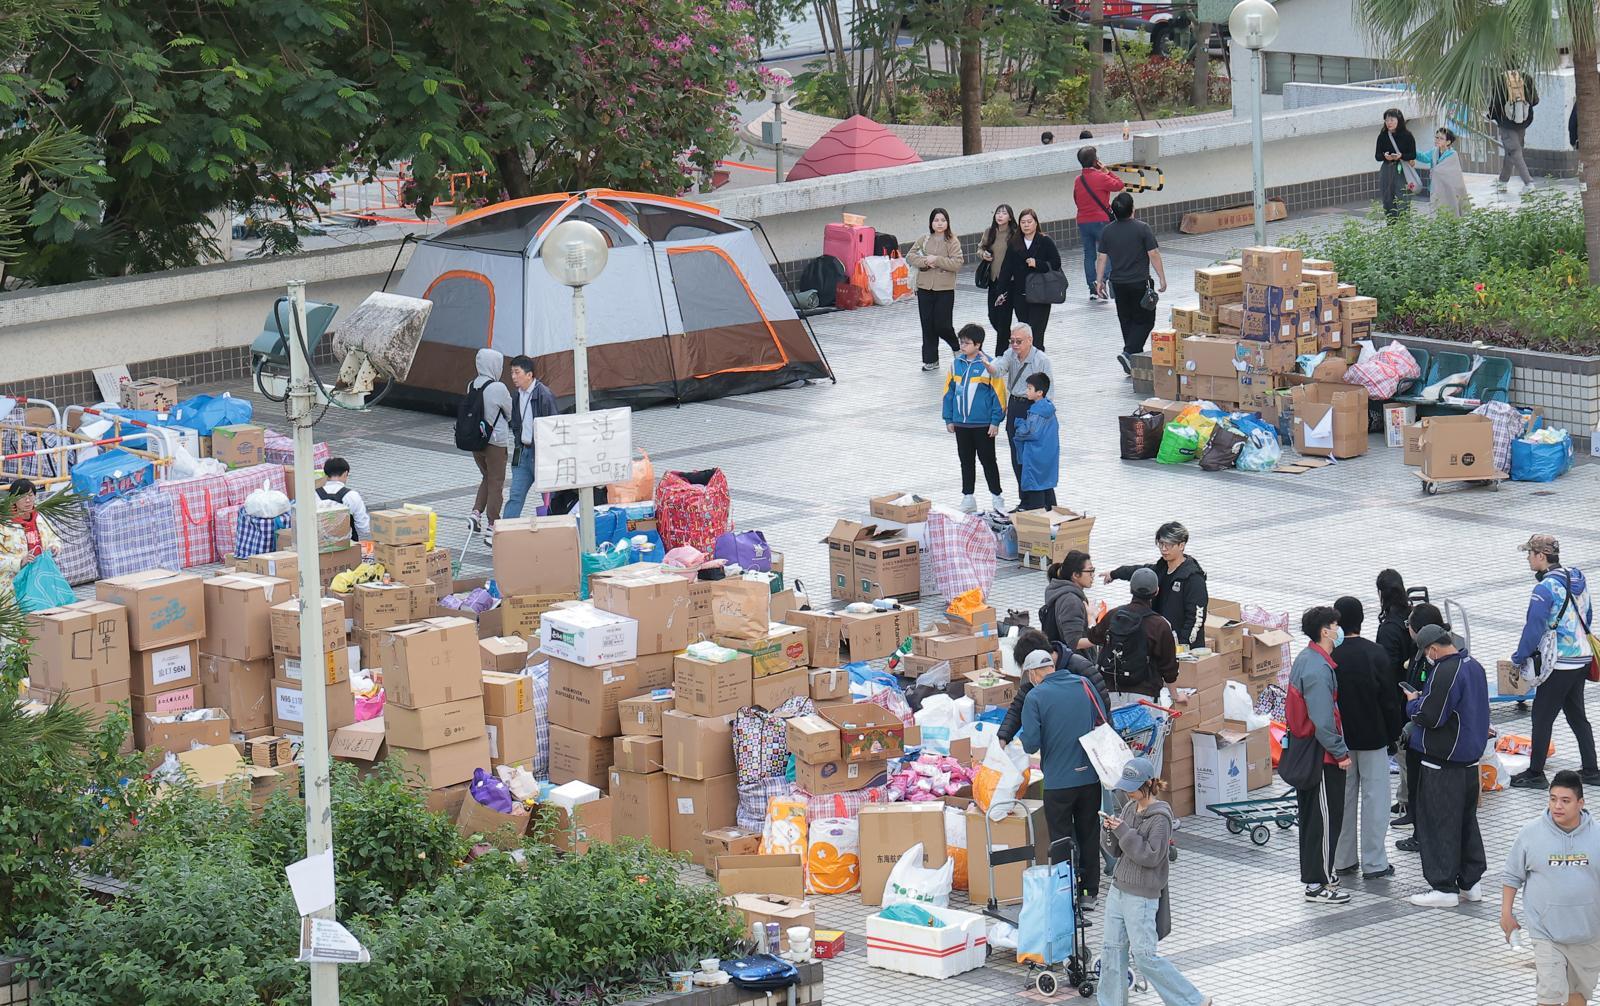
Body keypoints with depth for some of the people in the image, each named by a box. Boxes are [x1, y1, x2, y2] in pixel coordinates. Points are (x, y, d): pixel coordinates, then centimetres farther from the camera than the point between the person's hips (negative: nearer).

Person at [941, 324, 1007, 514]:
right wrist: (948, 418, 8)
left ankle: (997, 497, 15)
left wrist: (995, 421, -10)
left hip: (983, 424, -5)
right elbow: (949, 391, 9)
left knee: (988, 460, 4)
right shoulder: (956, 364, 3)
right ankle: (968, 498, 23)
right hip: (961, 423, 5)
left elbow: (998, 393, -10)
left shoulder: (988, 365, -12)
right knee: (966, 461, 14)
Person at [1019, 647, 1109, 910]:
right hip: (1091, 777, 4)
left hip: (1058, 780, -4)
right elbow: (1105, 723, 7)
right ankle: (1089, 894, 23)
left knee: (1061, 841, 6)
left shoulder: (1035, 696, -12)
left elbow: (1031, 745, -16)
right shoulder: (1084, 685, 2)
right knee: (1088, 836, 16)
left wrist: (1023, 737, 6)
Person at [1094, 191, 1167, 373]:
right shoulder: (1142, 229, -11)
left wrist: (1099, 281, 15)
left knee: (1127, 321, 13)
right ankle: (1128, 352, -15)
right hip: (1140, 283, -5)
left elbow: (1101, 259, 5)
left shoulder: (1108, 231, 1)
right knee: (1144, 320, 3)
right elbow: (1154, 255, -10)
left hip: (1118, 283, 5)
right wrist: (1162, 278, -2)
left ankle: (1134, 362, 17)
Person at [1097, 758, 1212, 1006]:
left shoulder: (1160, 817, -14)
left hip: (1142, 896, -8)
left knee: (1144, 955, -4)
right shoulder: (1130, 809, 9)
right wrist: (1111, 831, -8)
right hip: (1119, 889, 8)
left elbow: (1152, 856, -19)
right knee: (1112, 949, 8)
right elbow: (1116, 852, 12)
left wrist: (1125, 832, -21)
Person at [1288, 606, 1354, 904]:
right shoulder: (1318, 669, -25)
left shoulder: (1305, 658, 8)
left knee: (1311, 814, 19)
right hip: (1322, 755, -10)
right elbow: (1323, 720, -27)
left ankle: (1315, 871, 31)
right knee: (1327, 817, -3)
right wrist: (1341, 753, -19)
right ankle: (1317, 885, 0)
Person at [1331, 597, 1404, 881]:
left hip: (1339, 737, 2)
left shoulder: (1329, 655, -10)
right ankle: (1374, 863, 6)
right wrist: (1393, 734, 4)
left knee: (1343, 797, 12)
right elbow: (1390, 699, -8)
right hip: (1372, 737, -2)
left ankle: (1343, 860, 17)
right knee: (1374, 796, 5)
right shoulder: (1375, 654, -13)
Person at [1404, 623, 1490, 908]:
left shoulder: (1444, 672, -21)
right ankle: (1470, 882, 21)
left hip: (1443, 761, -9)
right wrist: (1424, 700, 16)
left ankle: (1444, 887, 0)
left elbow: (1430, 716, -22)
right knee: (1467, 819, 16)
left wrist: (1413, 702, -1)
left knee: (1439, 822, -2)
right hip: (1470, 758, 9)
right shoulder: (1474, 666, 9)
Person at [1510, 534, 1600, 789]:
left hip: (1558, 663, -9)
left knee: (1542, 717, 0)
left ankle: (1535, 774, 6)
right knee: (1577, 715, 18)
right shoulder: (1578, 580, 8)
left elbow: (1534, 627, -21)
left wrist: (1520, 657, -10)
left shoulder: (1545, 588, -19)